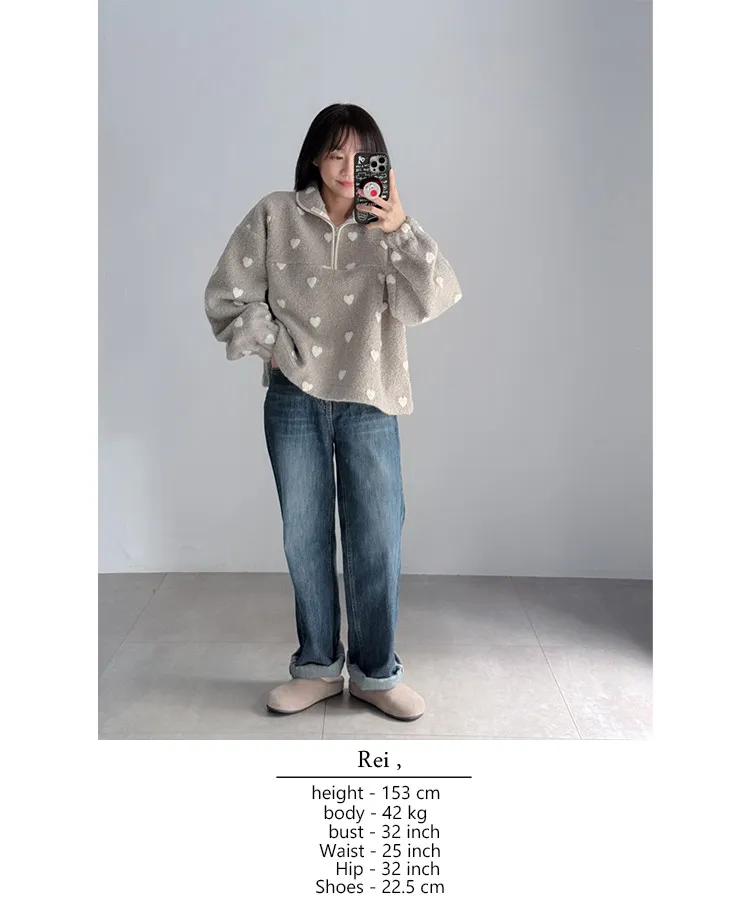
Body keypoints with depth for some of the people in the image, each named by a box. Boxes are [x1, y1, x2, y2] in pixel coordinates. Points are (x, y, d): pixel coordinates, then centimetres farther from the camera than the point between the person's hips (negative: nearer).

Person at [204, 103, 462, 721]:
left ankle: (377, 672, 21)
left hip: (368, 402, -1)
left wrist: (400, 228, -25)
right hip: (293, 400, 1)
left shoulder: (387, 228, 1)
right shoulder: (276, 216, 2)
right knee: (305, 536, 10)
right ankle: (319, 667, 27)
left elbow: (430, 300, -14)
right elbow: (228, 297, 4)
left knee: (377, 540, 2)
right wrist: (274, 349, -3)